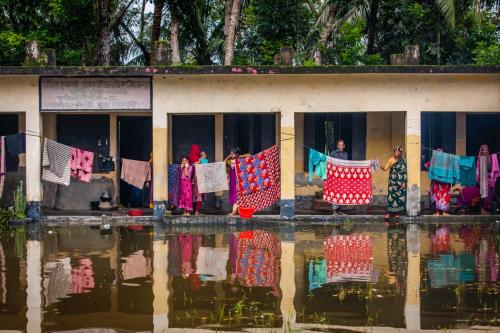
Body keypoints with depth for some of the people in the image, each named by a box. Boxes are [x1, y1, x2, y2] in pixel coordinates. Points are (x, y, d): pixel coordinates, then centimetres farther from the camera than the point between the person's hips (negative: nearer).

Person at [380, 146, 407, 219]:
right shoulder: (391, 159, 4)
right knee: (391, 195, -2)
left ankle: (396, 212, 12)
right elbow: (385, 168, 1)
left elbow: (405, 172, -3)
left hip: (400, 182, -1)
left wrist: (404, 182, -7)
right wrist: (379, 166, -17)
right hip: (393, 181, 1)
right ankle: (389, 212, 1)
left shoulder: (403, 161, -2)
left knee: (400, 196, 2)